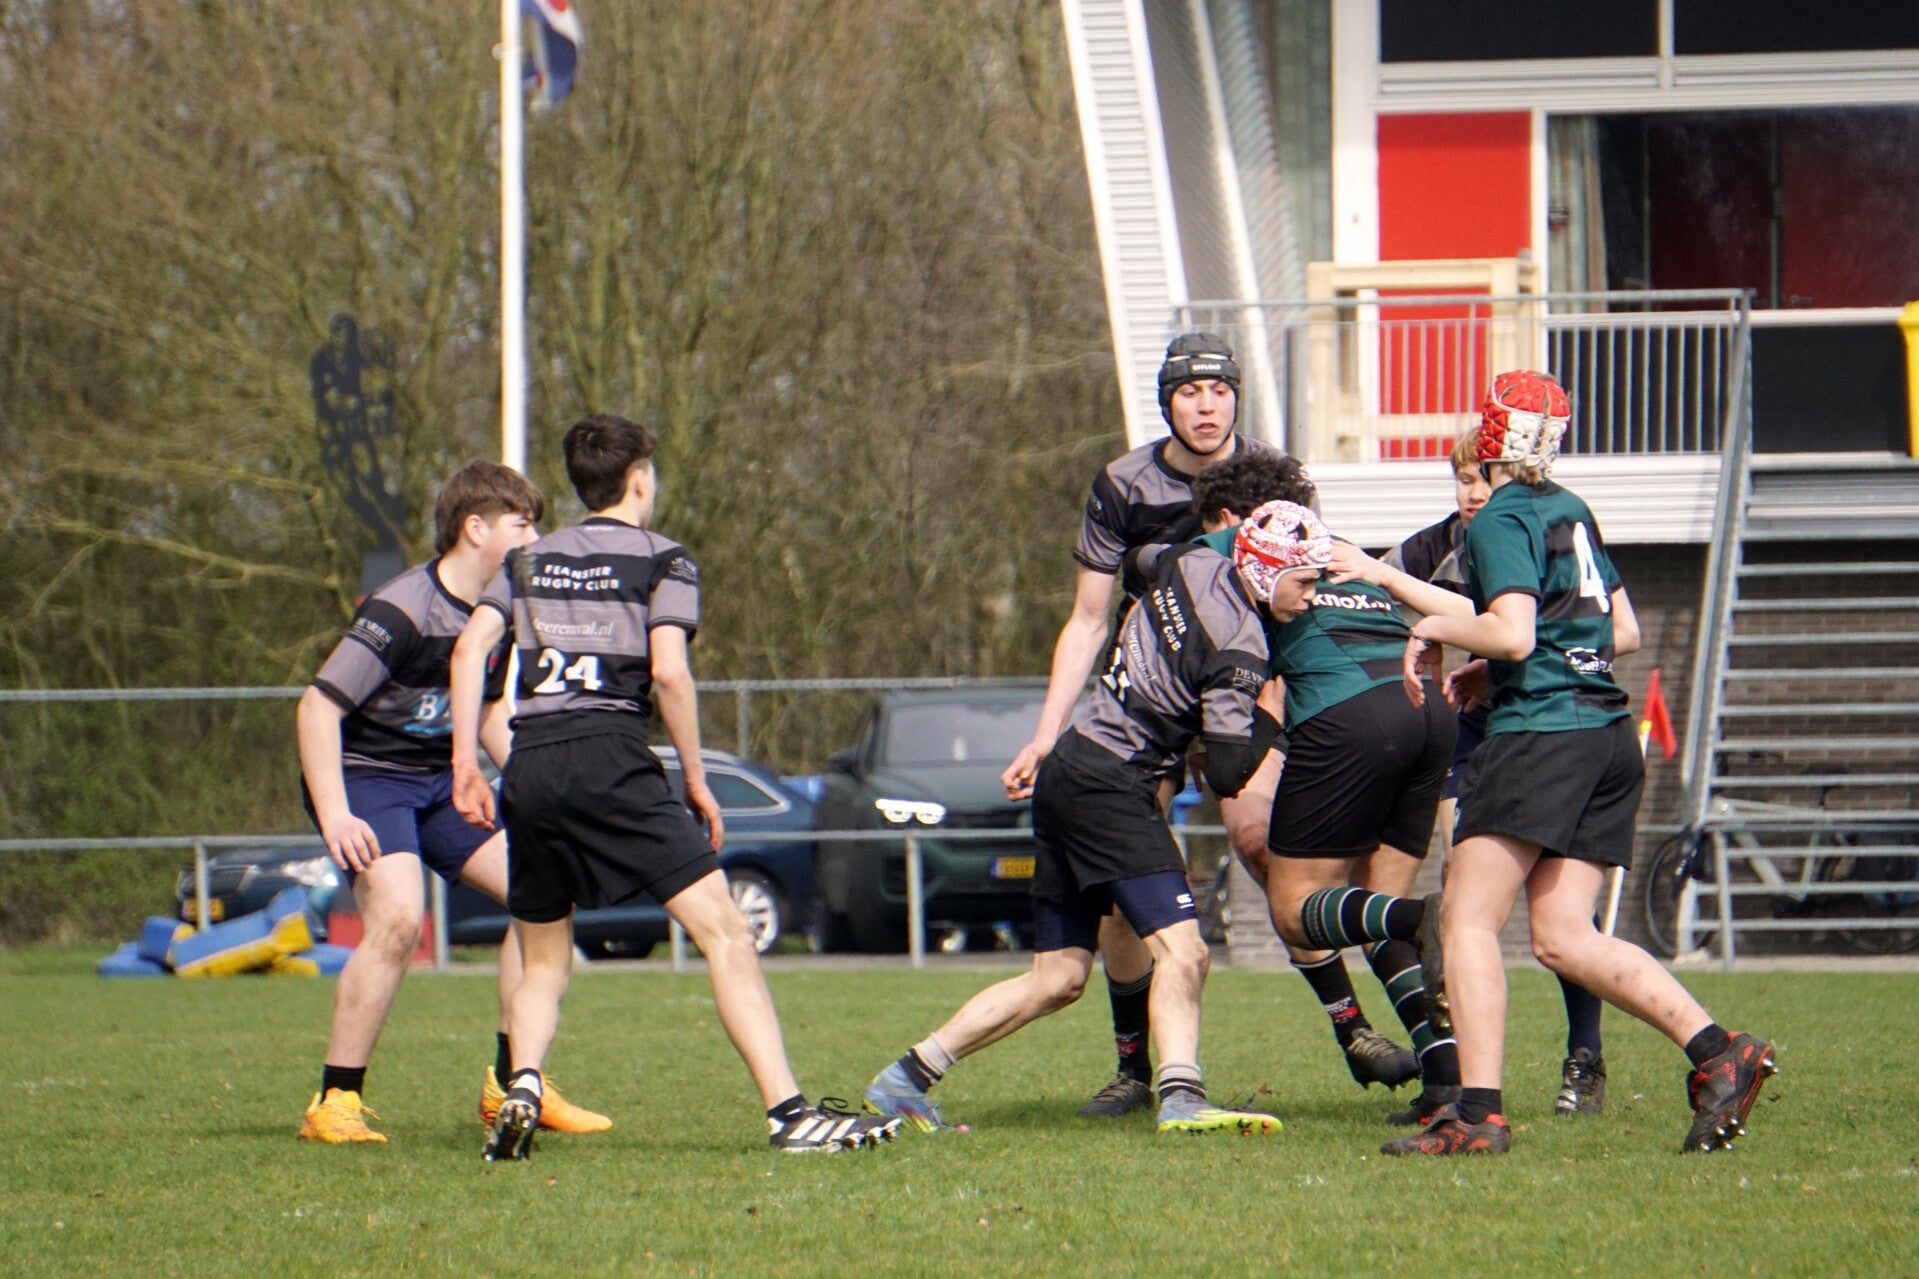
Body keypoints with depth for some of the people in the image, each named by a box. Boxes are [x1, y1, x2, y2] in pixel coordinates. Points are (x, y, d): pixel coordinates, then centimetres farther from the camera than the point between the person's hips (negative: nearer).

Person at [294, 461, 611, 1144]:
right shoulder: (403, 612, -22)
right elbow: (318, 706, -24)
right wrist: (334, 817, -31)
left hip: (440, 780, 8)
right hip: (366, 777, -8)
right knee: (399, 916, -28)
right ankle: (335, 1104, -18)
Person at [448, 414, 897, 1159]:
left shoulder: (529, 561, 20)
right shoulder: (662, 561, 6)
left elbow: (470, 647, 8)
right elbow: (668, 671, -7)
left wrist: (466, 761, 9)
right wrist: (696, 780, 1)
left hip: (530, 767, 5)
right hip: (612, 761, -5)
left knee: (544, 963, 19)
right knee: (724, 934, -6)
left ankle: (522, 1086, -8)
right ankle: (787, 1111, -17)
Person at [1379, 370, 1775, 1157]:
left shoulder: (1500, 520, -7)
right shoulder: (1572, 512, 18)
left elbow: (1513, 632, -20)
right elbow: (1624, 631, 24)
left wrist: (1434, 630, -2)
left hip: (1542, 731, -8)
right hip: (1609, 732, 8)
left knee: (1469, 916, -8)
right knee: (1564, 938, 6)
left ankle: (1478, 1114, -18)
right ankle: (1718, 1052, -6)